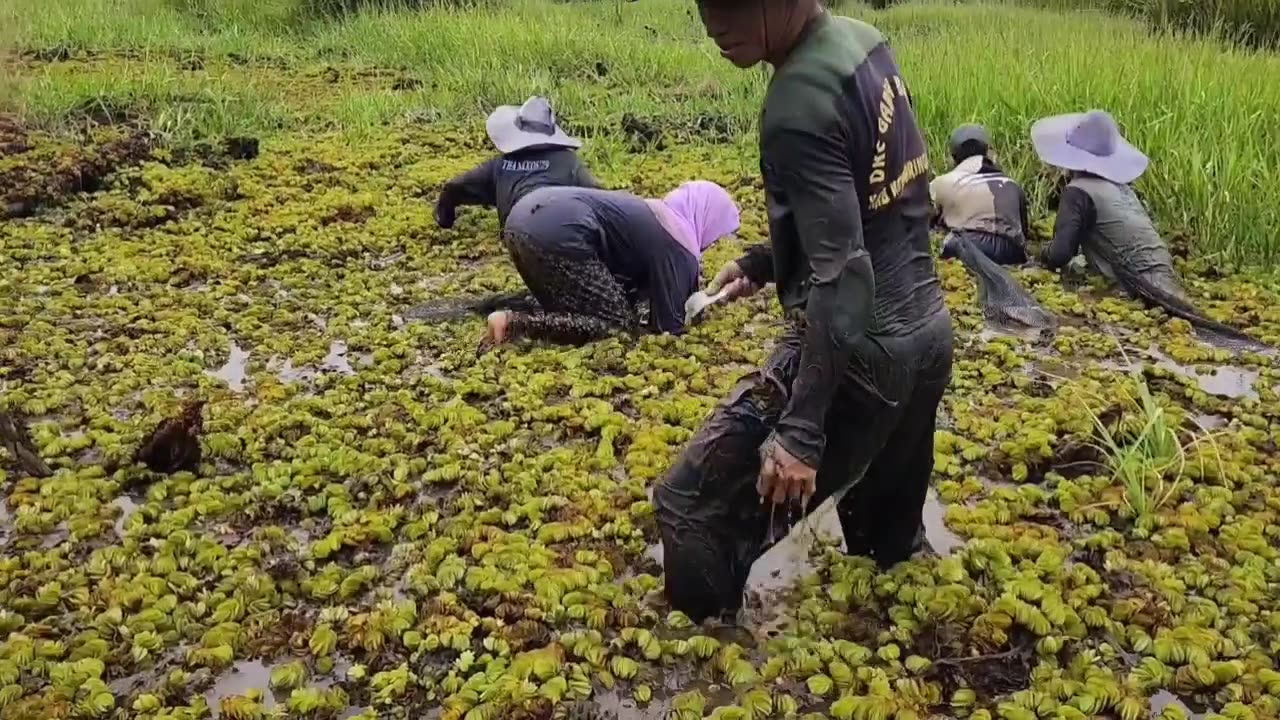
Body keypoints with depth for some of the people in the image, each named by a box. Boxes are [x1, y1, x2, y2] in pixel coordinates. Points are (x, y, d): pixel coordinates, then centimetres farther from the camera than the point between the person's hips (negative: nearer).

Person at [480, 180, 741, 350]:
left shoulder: (655, 214, 28)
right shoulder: (678, 247, 1)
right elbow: (668, 328, 1)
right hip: (555, 233, -10)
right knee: (619, 324, 0)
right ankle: (513, 324, -13)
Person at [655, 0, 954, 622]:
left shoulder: (799, 105, -22)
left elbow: (844, 272, -27)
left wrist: (800, 431, -27)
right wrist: (765, 262, 17)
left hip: (858, 349, -9)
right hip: (924, 331, 9)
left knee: (691, 508, 0)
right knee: (889, 544, 26)